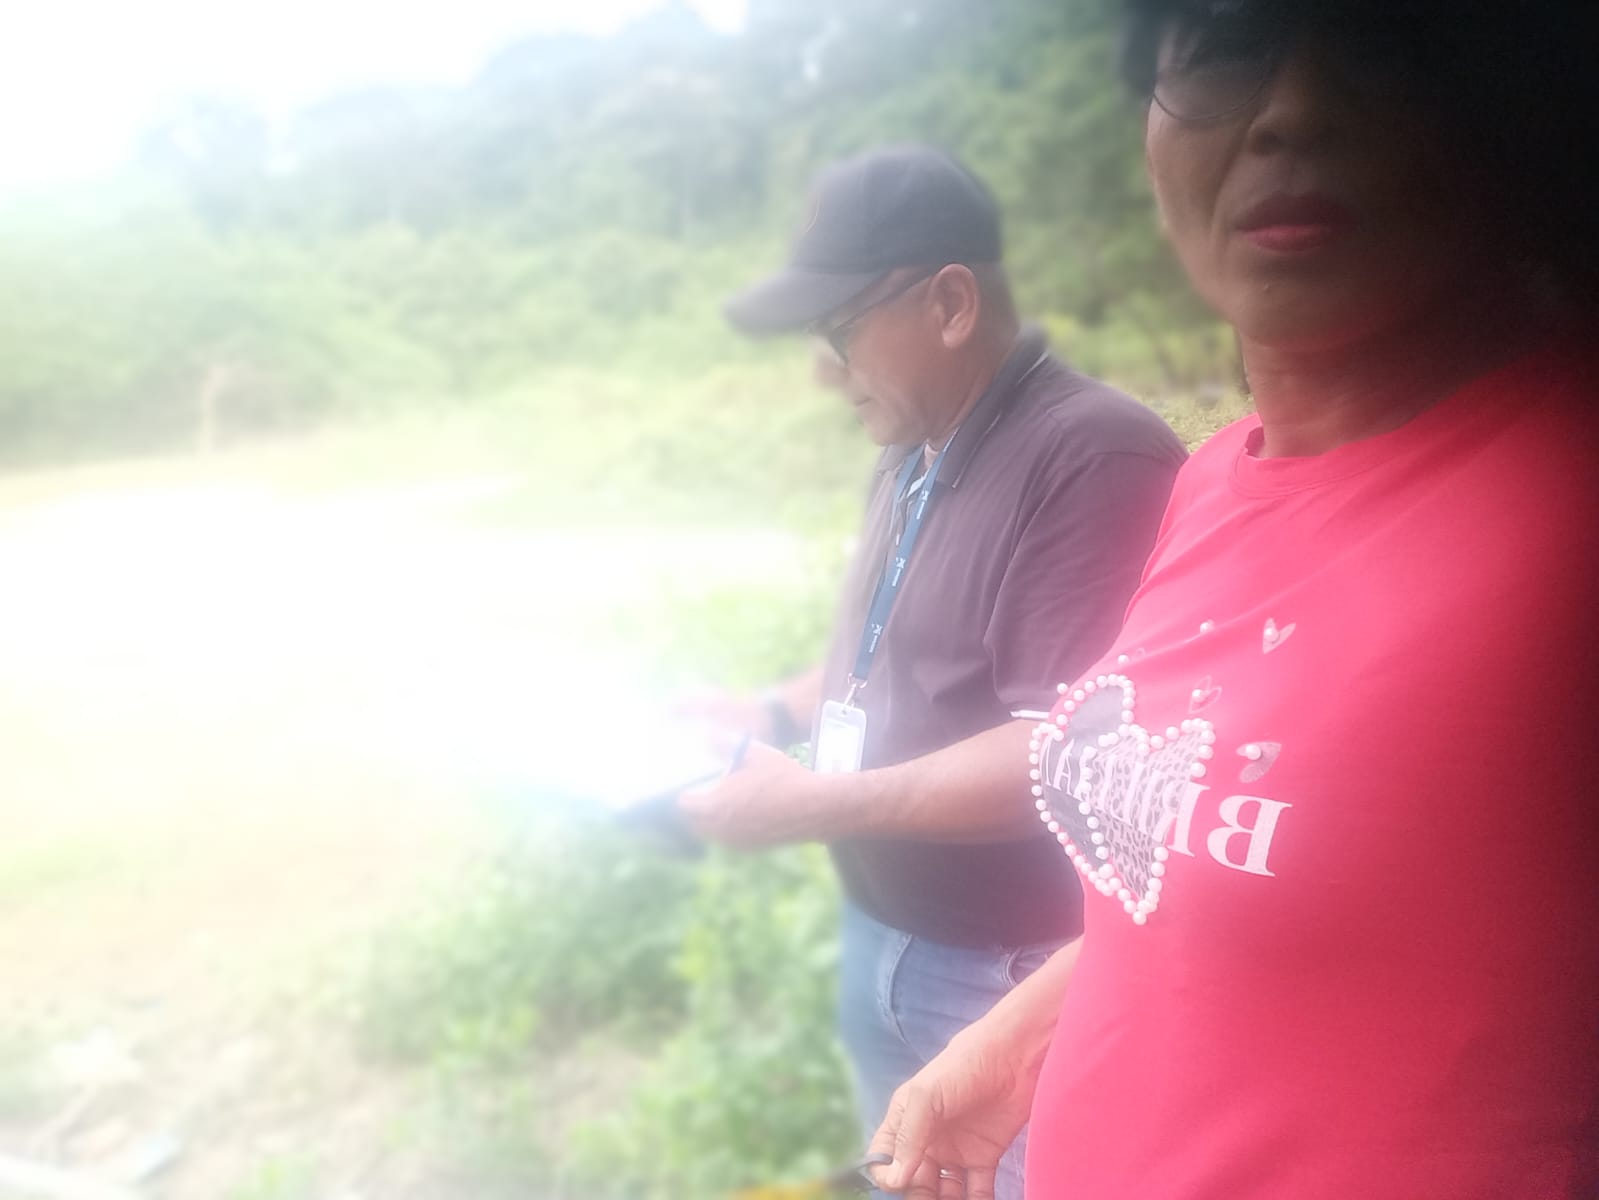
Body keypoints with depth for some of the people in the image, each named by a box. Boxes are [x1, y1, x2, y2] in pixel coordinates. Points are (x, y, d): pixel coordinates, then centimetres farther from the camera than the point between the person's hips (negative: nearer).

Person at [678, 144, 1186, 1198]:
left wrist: (813, 804, -23)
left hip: (1020, 983, -8)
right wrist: (779, 712, 4)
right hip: (883, 949, 9)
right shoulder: (915, 460, 8)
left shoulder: (1093, 459, -23)